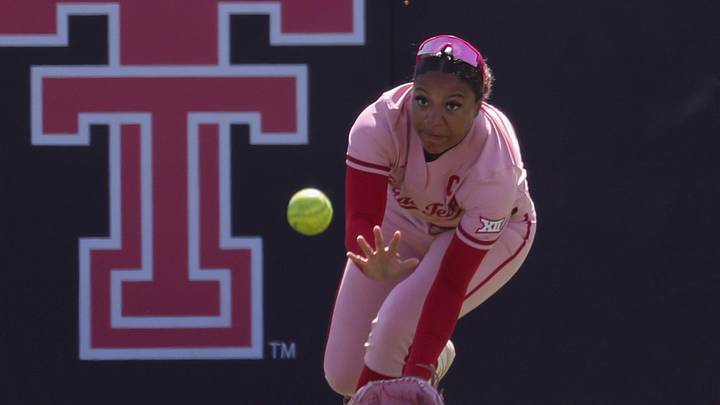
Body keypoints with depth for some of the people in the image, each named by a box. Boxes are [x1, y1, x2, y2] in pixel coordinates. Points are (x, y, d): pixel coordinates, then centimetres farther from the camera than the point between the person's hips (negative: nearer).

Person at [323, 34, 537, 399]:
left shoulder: (494, 171, -40)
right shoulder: (380, 124, -36)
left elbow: (452, 283, -37)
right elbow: (361, 219, -40)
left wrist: (417, 375, -43)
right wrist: (375, 268, -65)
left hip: (494, 233, -3)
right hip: (404, 218, 3)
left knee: (399, 323, -31)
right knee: (344, 376, -1)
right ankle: (436, 357, 31)